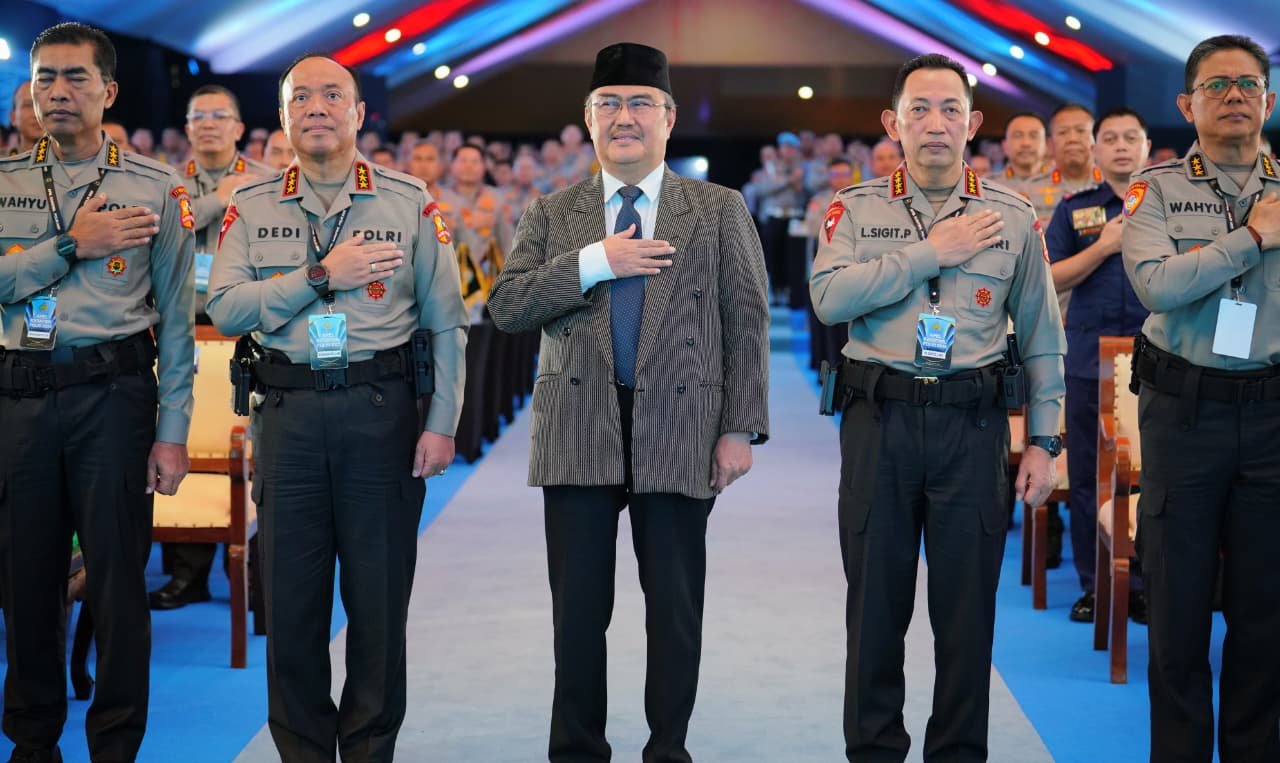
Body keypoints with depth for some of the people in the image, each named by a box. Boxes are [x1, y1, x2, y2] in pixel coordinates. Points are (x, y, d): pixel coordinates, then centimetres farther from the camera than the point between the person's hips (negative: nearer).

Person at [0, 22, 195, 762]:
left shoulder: (157, 188, 1)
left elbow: (176, 319, -1)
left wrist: (172, 431, -5)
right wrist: (73, 245, -13)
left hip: (112, 395, -2)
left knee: (117, 578, 1)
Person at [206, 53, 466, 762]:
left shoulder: (411, 203, 3)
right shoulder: (251, 207, 7)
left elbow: (446, 324, 2)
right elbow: (224, 308, -5)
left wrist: (442, 423, -4)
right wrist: (321, 276, -12)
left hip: (383, 410, -1)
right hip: (290, 411, 2)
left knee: (379, 597, 5)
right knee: (291, 596, 7)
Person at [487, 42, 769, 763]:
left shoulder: (720, 211, 6)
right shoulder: (553, 214, 10)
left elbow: (747, 324, 2)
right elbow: (506, 308, 0)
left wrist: (741, 429, -6)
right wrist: (595, 262, -11)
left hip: (678, 433, -1)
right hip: (578, 433, 1)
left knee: (676, 609, 6)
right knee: (578, 608, 7)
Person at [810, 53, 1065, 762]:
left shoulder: (1013, 217, 6)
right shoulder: (855, 210, 4)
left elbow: (1042, 338, 9)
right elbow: (829, 296, -14)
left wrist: (1042, 439, 6)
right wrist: (932, 253, -13)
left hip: (973, 419, 0)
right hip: (879, 416, 0)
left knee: (968, 604, 6)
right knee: (875, 600, 8)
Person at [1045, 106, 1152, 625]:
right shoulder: (1075, 210, 9)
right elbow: (1050, 280, 1)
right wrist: (1104, 246, -8)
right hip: (1090, 362, 1)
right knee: (1087, 477, 5)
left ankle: (1145, 583, 12)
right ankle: (1094, 583, 15)